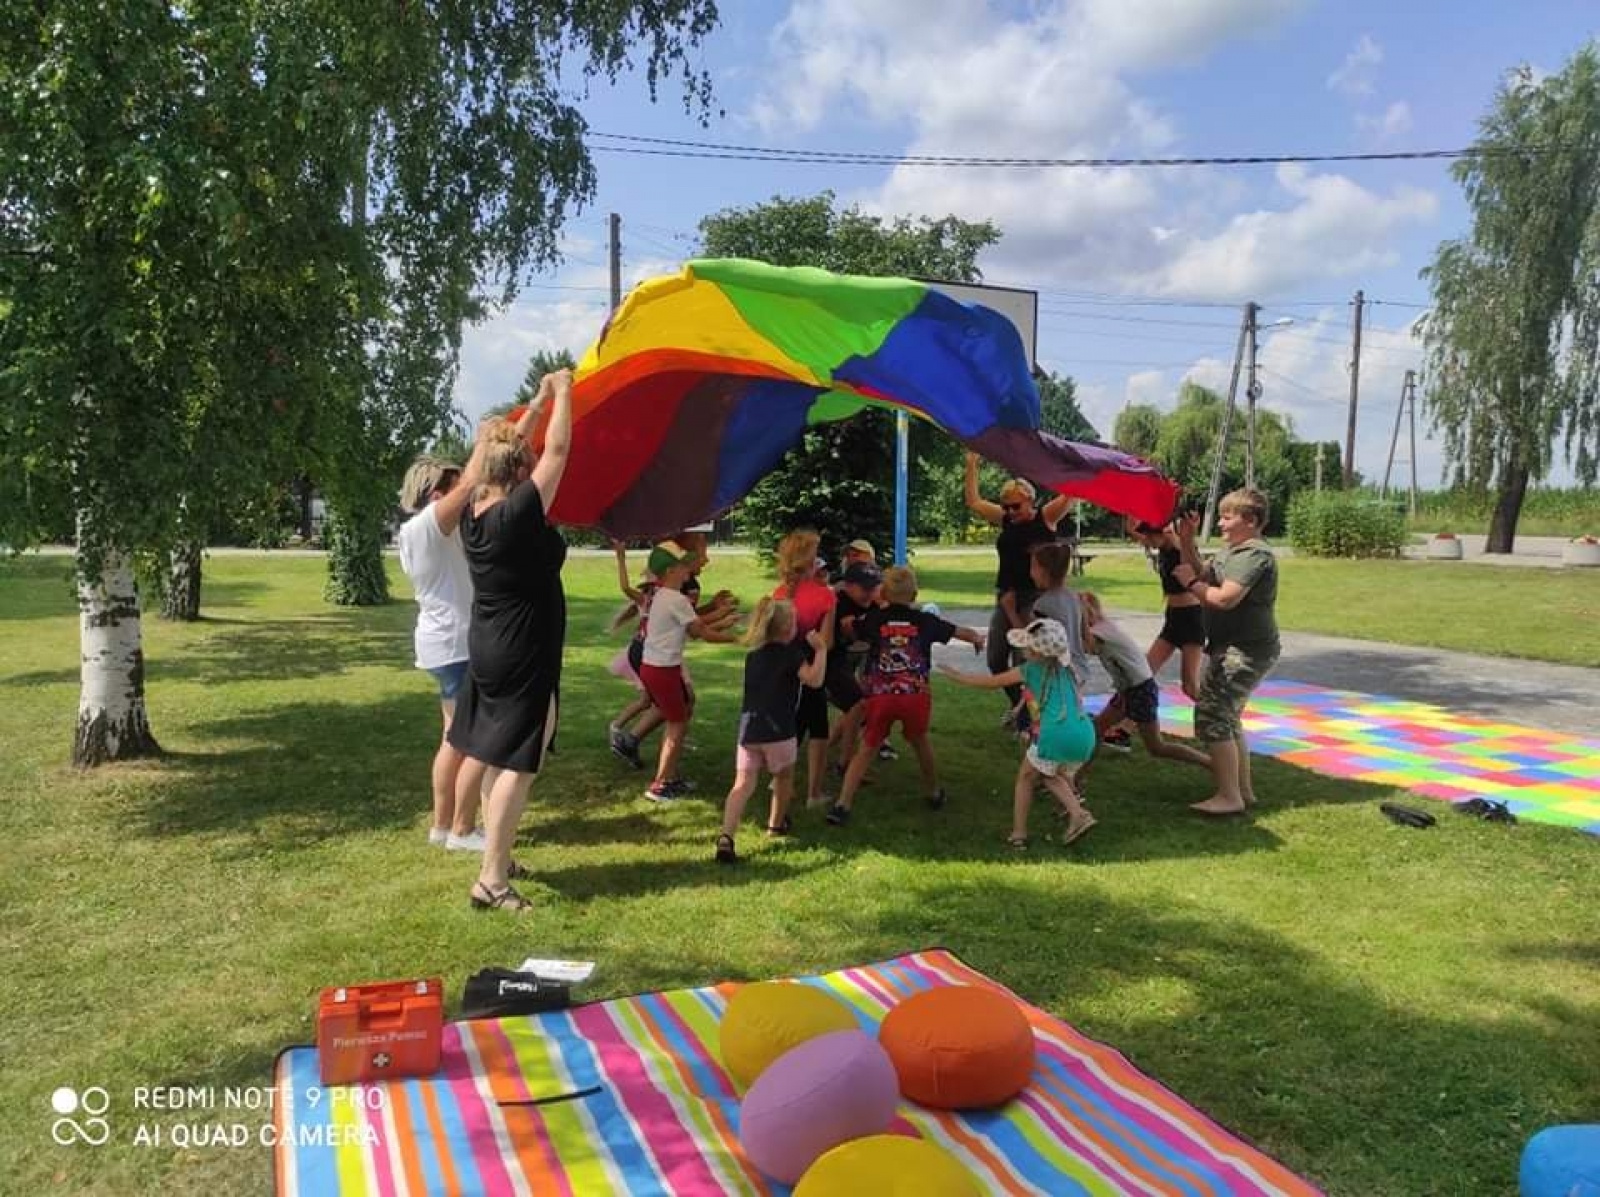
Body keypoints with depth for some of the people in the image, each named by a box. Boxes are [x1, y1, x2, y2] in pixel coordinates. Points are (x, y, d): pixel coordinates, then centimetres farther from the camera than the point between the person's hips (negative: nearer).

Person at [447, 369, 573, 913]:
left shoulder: (473, 512, 1)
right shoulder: (519, 514, -21)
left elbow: (507, 452, 14)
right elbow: (558, 450, -15)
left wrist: (538, 402, 18)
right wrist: (562, 392, -1)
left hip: (486, 649, 9)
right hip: (525, 658, -8)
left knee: (481, 751, 20)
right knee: (516, 765, -5)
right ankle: (492, 880, -4)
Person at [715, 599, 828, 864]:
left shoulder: (752, 655, 16)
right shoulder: (791, 653, -5)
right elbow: (814, 680, -16)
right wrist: (821, 649, -4)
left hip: (748, 728, 5)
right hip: (778, 730, -4)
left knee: (743, 784, -1)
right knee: (784, 777, 22)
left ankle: (726, 837, -19)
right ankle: (776, 824, 40)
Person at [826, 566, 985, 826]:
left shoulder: (873, 619, 5)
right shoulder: (925, 621, 8)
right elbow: (962, 633, 17)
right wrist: (977, 637, 41)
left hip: (880, 695, -1)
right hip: (916, 695, 1)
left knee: (866, 749, 6)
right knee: (920, 741, 26)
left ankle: (842, 804, -4)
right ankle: (934, 792, 42)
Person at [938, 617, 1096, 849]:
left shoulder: (1030, 670, 7)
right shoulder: (1065, 669, 22)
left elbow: (990, 683, 15)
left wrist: (956, 675, 26)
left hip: (1055, 734, -5)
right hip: (1086, 735, 5)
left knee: (1026, 777, 17)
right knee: (1052, 774, 28)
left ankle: (1018, 834, 14)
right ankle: (1077, 814, 9)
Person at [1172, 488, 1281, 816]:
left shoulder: (1255, 555, -18)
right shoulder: (1230, 550, 13)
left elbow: (1224, 598, -27)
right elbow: (1202, 577, 10)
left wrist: (1190, 582, -12)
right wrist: (1187, 544, 0)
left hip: (1246, 651, -11)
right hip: (1231, 647, 11)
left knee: (1212, 716, -12)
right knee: (1227, 717, 18)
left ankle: (1229, 797, -6)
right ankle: (1243, 790, 28)